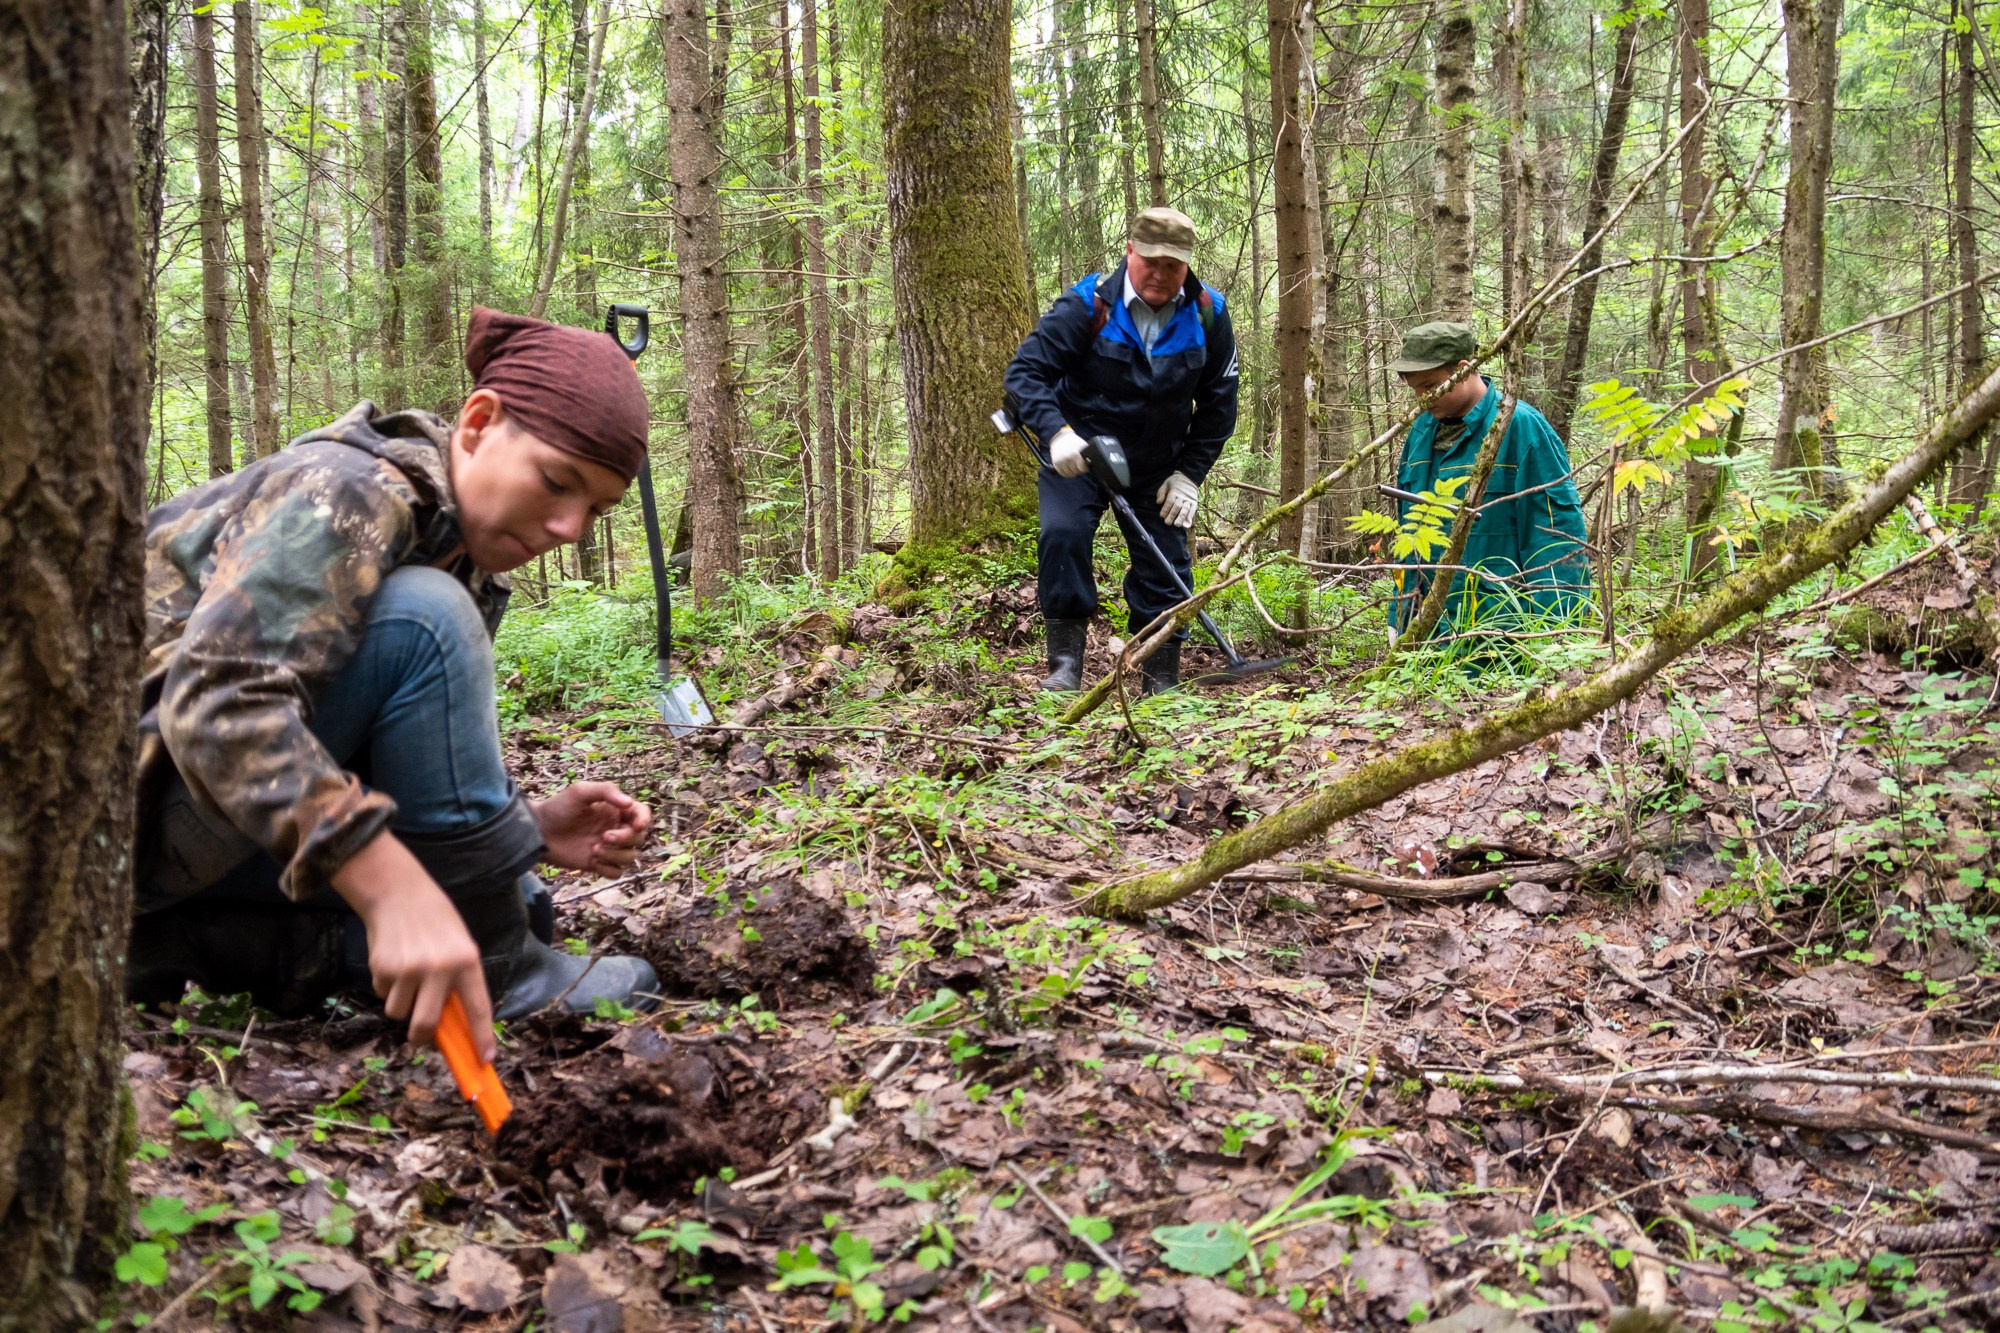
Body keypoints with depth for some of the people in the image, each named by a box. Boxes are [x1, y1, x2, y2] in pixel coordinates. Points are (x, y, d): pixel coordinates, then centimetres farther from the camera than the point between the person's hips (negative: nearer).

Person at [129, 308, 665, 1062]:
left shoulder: (468, 568, 8)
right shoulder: (349, 491, -20)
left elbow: (409, 773, 7)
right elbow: (216, 699, -35)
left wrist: (529, 827, -12)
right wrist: (394, 887, -43)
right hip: (142, 784, -9)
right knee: (423, 620, -25)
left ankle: (176, 941, -2)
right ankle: (497, 971, -17)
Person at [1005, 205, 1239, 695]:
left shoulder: (1208, 315, -9)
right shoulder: (1087, 305, -19)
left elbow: (1218, 404, 2)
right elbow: (1025, 371, -19)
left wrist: (1189, 474, -5)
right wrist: (1057, 432, -34)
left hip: (1159, 466, 3)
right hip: (1077, 453, -3)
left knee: (1166, 563, 0)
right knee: (1063, 534, -23)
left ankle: (1162, 682, 11)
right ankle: (1065, 660, -13)